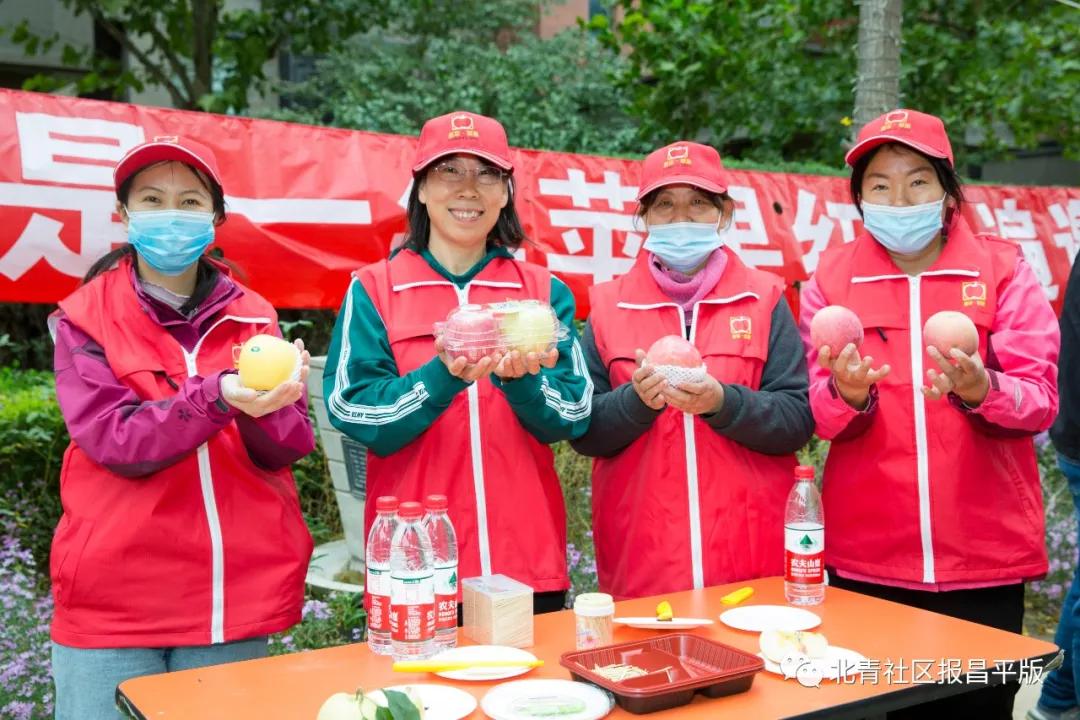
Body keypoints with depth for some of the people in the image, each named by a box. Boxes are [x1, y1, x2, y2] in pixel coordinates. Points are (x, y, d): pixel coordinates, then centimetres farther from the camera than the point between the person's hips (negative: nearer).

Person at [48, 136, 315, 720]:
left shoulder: (254, 317, 6)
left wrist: (267, 405, -23)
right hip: (113, 606, -2)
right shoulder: (83, 319, 0)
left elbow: (290, 446, -1)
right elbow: (114, 441, -13)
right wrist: (216, 396, -28)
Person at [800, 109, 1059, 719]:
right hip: (866, 556, 1)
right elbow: (820, 416, -2)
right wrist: (848, 394, -24)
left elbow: (1041, 402, -6)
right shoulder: (832, 278, 3)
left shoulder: (1003, 268, 0)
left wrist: (981, 390, -27)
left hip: (984, 553, 0)